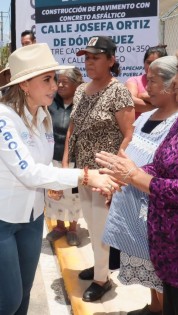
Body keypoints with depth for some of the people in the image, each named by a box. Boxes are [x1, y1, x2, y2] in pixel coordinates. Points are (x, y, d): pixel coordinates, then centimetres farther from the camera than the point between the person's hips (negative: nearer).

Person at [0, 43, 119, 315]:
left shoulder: (44, 116, 2)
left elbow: (42, 166, 5)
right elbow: (28, 172, -28)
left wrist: (88, 180, -7)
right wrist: (83, 176, -28)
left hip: (32, 214, 7)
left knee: (24, 292, 19)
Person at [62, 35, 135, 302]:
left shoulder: (118, 92, -14)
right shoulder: (80, 91, 6)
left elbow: (129, 136, -16)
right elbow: (72, 129, 13)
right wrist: (65, 162, 7)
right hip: (83, 170, 7)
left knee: (101, 227, 4)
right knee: (91, 224, 19)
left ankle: (102, 278, 25)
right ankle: (100, 264, 41)